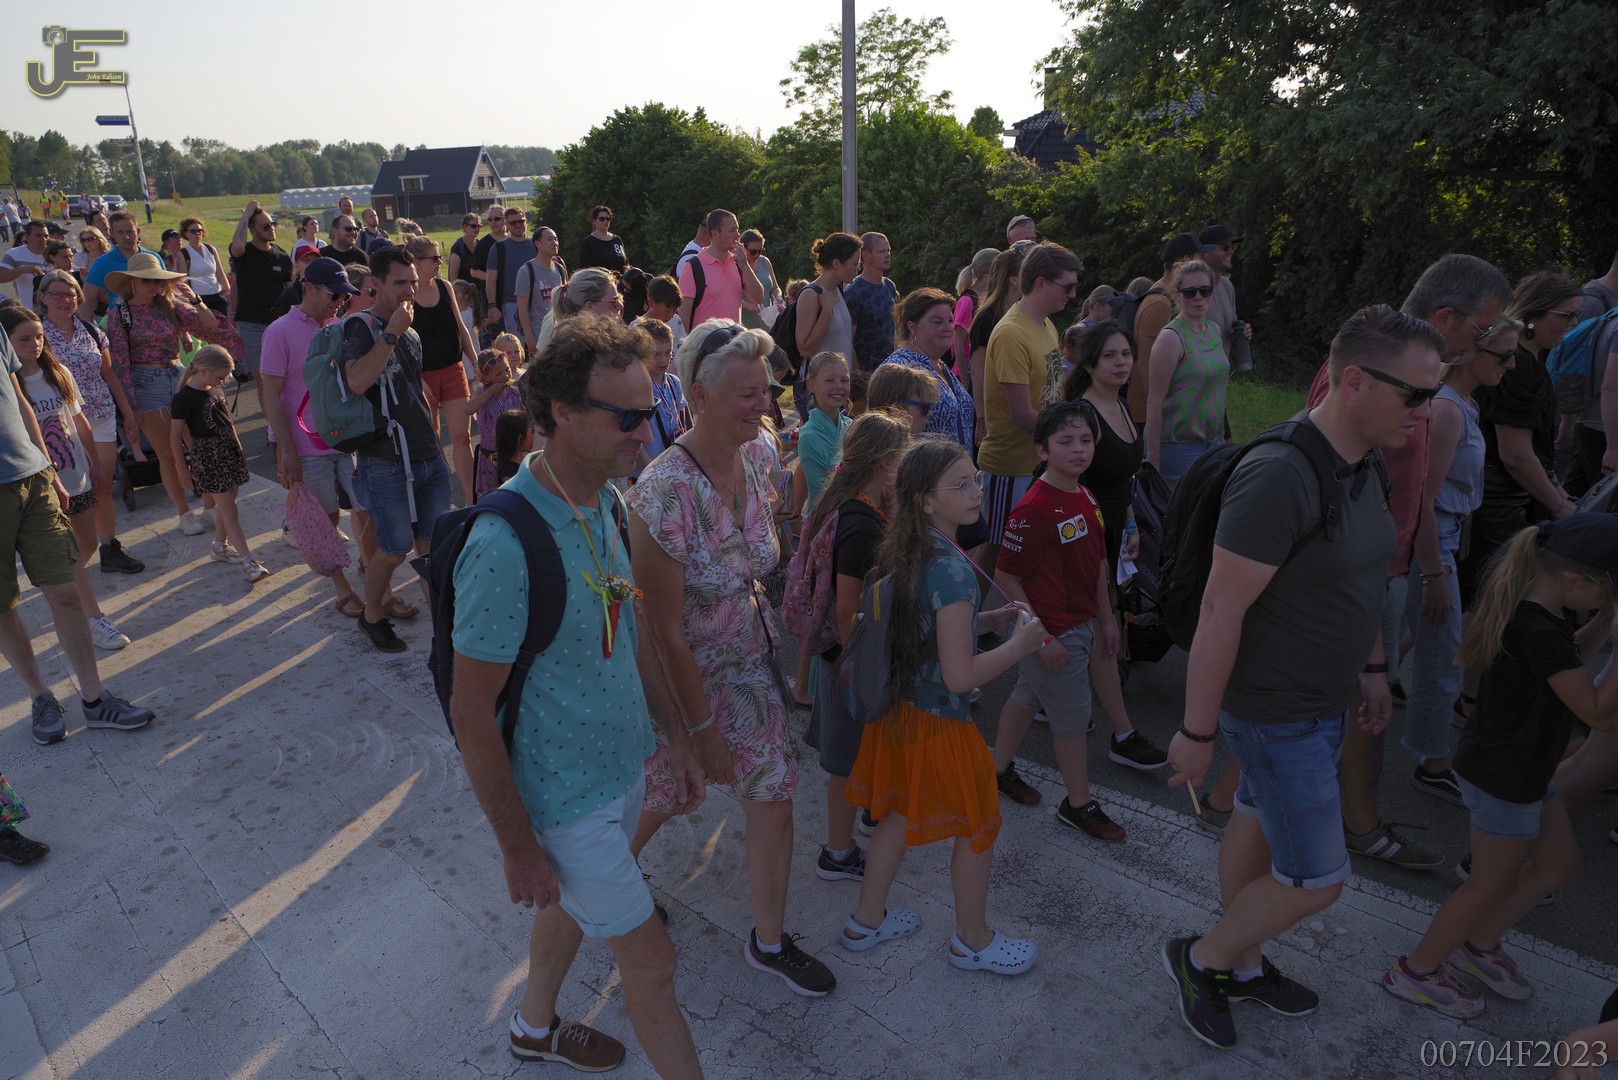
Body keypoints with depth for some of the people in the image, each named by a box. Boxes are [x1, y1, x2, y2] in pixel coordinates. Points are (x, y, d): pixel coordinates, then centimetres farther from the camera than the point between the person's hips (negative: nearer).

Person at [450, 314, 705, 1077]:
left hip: (624, 763, 8)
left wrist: (676, 736, 11)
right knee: (650, 959, 8)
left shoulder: (605, 500, -5)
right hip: (567, 798, -8)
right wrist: (518, 848, -15)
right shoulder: (505, 546, -31)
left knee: (574, 905, 29)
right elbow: (472, 714, -23)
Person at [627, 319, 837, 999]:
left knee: (774, 798, 10)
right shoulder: (664, 492, -30)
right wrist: (704, 728, -18)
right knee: (664, 795, 19)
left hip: (749, 661, 6)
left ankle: (769, 941, 32)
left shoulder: (752, 463, -7)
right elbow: (665, 630, -24)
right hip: (683, 675, -6)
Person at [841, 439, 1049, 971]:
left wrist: (989, 619, 7)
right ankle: (973, 941, 34)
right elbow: (961, 675, -27)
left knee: (898, 815, 24)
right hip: (940, 720, -8)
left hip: (899, 706, 8)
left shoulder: (903, 554, 0)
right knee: (978, 827, 14)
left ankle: (866, 921, 41)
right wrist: (1021, 643, -14)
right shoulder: (952, 569, -27)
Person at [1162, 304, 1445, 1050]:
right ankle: (1200, 958, 25)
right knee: (1315, 880, 2)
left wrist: (1372, 665, 20)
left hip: (1323, 697, 9)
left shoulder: (1363, 464, 2)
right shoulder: (1279, 476, -29)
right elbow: (1221, 610, -27)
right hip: (1275, 711, -9)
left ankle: (1238, 964, 42)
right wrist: (1196, 732, -22)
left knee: (1257, 822, 23)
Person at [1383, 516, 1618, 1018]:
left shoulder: (1534, 611, -1)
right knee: (1492, 883, 9)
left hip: (1521, 768, 9)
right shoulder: (1540, 633, -30)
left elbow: (1569, 658, 16)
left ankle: (1478, 944, 37)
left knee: (1560, 862, 23)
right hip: (1503, 778, -9)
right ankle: (1415, 971, 25)